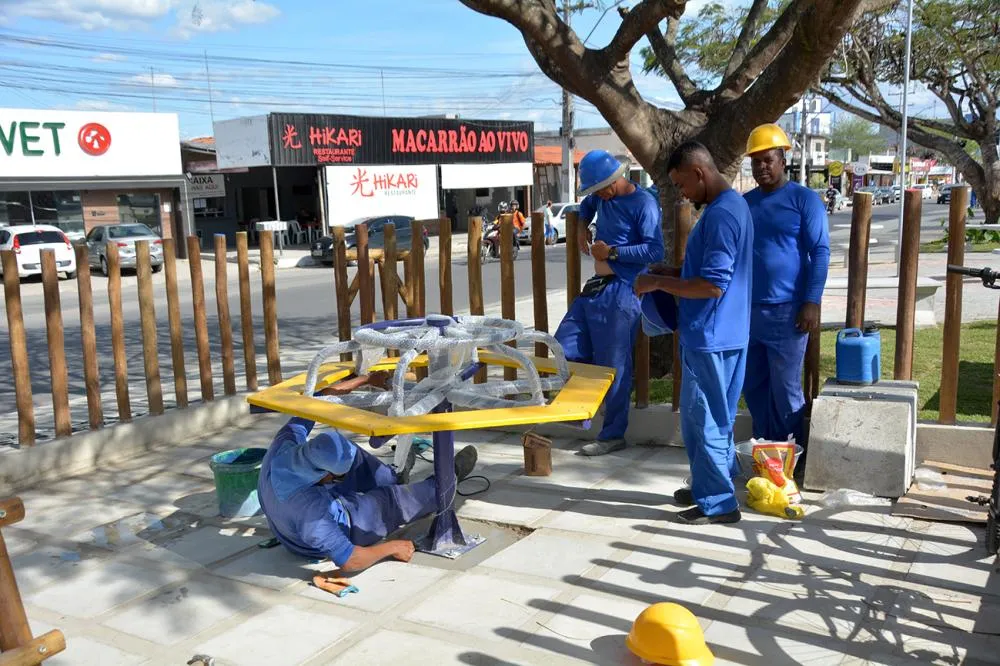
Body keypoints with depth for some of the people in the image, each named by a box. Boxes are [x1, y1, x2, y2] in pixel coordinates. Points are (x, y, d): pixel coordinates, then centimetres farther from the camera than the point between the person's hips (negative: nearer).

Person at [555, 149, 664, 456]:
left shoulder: (644, 204, -11)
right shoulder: (602, 197, 11)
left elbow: (655, 251, -19)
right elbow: (586, 206, 36)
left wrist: (611, 252, -16)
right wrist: (582, 228, 17)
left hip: (621, 292, -8)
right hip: (596, 286, 8)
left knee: (614, 366, -2)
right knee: (566, 348, 8)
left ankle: (613, 435, 9)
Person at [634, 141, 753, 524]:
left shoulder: (720, 214, -21)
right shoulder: (733, 205, 13)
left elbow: (713, 285, -25)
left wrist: (658, 283, -16)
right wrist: (675, 273, 13)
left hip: (710, 336, -10)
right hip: (724, 333, 10)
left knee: (703, 418, 0)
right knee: (714, 416, 18)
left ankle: (717, 503, 10)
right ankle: (711, 486, 31)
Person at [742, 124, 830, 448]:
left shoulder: (804, 199, -4)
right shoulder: (745, 202, 11)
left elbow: (820, 252, -7)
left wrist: (812, 302, -15)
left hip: (785, 310, -5)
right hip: (746, 309, 5)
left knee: (786, 390, 2)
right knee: (753, 386, 12)